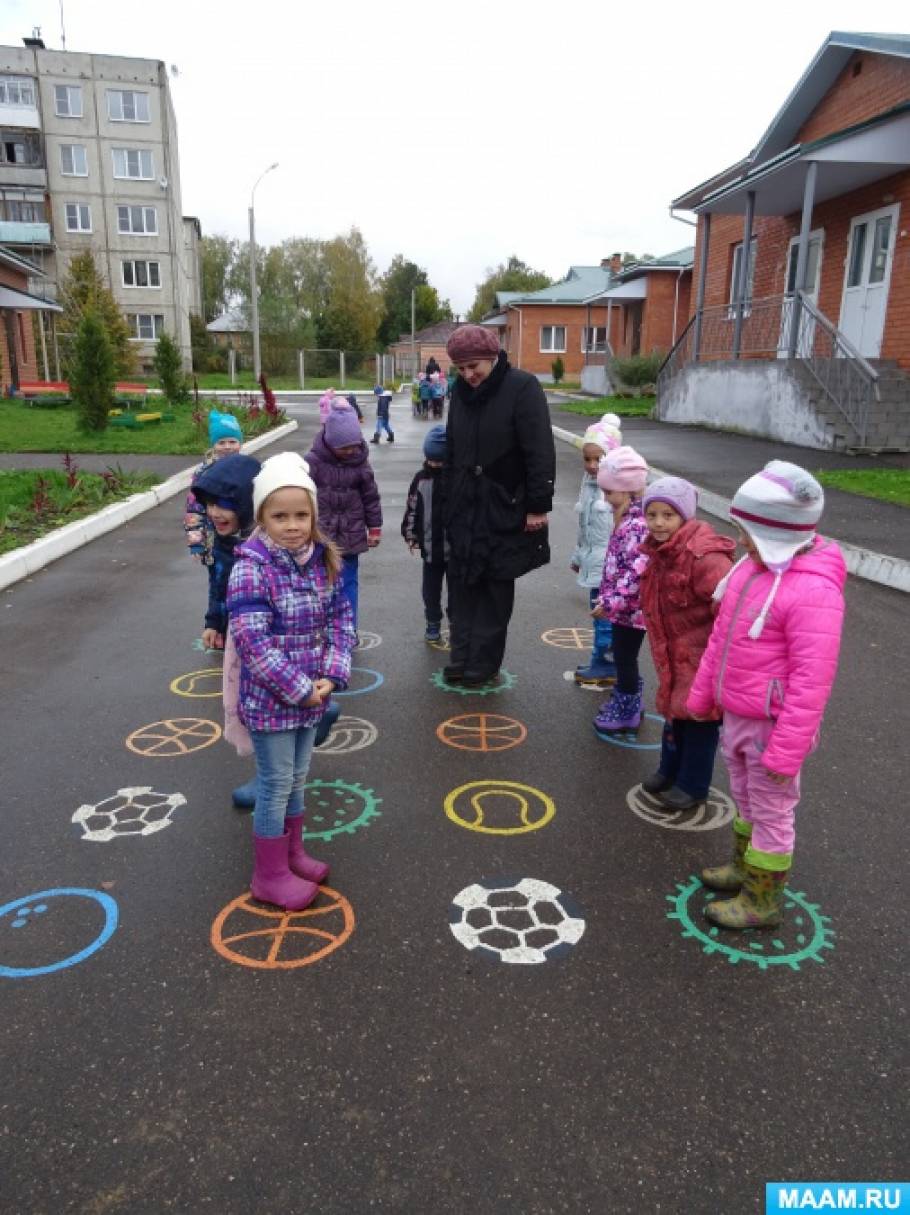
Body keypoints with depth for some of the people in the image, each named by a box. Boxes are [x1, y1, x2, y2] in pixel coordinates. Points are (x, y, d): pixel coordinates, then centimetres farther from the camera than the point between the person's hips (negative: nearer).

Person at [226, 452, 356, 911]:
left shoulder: (323, 560, 0)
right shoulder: (251, 568, -20)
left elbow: (341, 618, 4)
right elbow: (254, 643, -24)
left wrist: (332, 675, -9)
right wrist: (301, 689, -20)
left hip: (311, 694, 6)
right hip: (270, 700, -6)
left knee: (296, 779, 21)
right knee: (276, 784, 6)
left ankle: (292, 853, 40)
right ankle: (270, 875, 24)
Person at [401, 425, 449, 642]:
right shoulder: (422, 477, 1)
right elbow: (412, 508, 6)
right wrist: (410, 534, 5)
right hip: (430, 546, 3)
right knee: (431, 587, 13)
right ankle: (433, 623, 27)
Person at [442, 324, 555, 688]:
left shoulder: (522, 387, -13)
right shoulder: (461, 392, 6)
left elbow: (540, 452, -16)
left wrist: (538, 505, -18)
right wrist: (448, 500, 14)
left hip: (506, 508, -6)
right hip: (465, 507, 6)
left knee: (496, 587, 3)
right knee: (462, 583, 7)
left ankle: (483, 664, 12)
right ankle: (462, 658, 16)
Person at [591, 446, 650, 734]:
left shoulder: (638, 524, -24)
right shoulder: (627, 519, 7)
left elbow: (638, 571, -29)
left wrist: (611, 602, -25)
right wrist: (608, 600, 20)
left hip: (630, 607, -9)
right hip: (623, 606, 9)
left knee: (625, 658, 4)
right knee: (623, 656, 21)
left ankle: (626, 714, 18)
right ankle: (626, 702, 37)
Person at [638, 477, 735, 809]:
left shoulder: (704, 557, -26)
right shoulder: (659, 552, 3)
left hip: (702, 655, -8)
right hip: (673, 654, 8)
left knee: (699, 718, 5)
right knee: (673, 711, 21)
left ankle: (692, 786, 21)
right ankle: (670, 770, 40)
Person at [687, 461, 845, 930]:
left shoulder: (814, 591, -26)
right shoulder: (753, 566, 1)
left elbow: (811, 681, -25)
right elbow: (721, 637, 10)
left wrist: (786, 750, -22)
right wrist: (700, 696, 16)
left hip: (772, 727, -8)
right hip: (736, 716, 8)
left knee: (772, 812, 10)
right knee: (745, 799, 25)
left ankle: (763, 900, 28)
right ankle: (744, 867, 46)